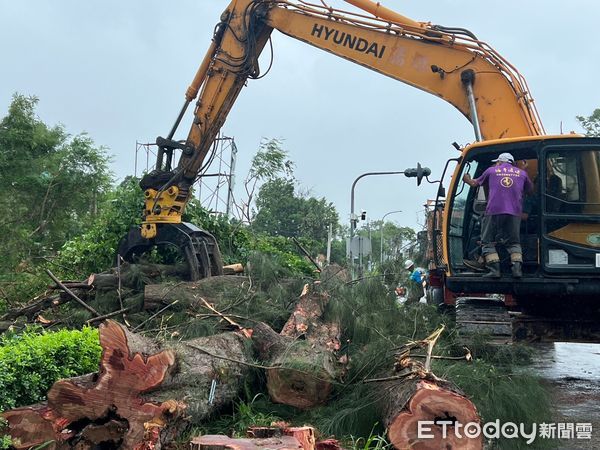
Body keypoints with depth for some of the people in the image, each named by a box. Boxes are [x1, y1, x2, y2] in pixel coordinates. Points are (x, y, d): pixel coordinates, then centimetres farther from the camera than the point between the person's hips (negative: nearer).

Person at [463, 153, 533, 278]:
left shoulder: (491, 170, 13)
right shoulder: (522, 173, 18)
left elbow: (474, 184, 25)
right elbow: (530, 190, 34)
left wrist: (466, 179, 46)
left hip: (494, 211, -2)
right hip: (515, 212, 2)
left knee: (488, 242, 4)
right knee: (513, 243, 12)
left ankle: (495, 269, -9)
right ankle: (517, 267, -6)